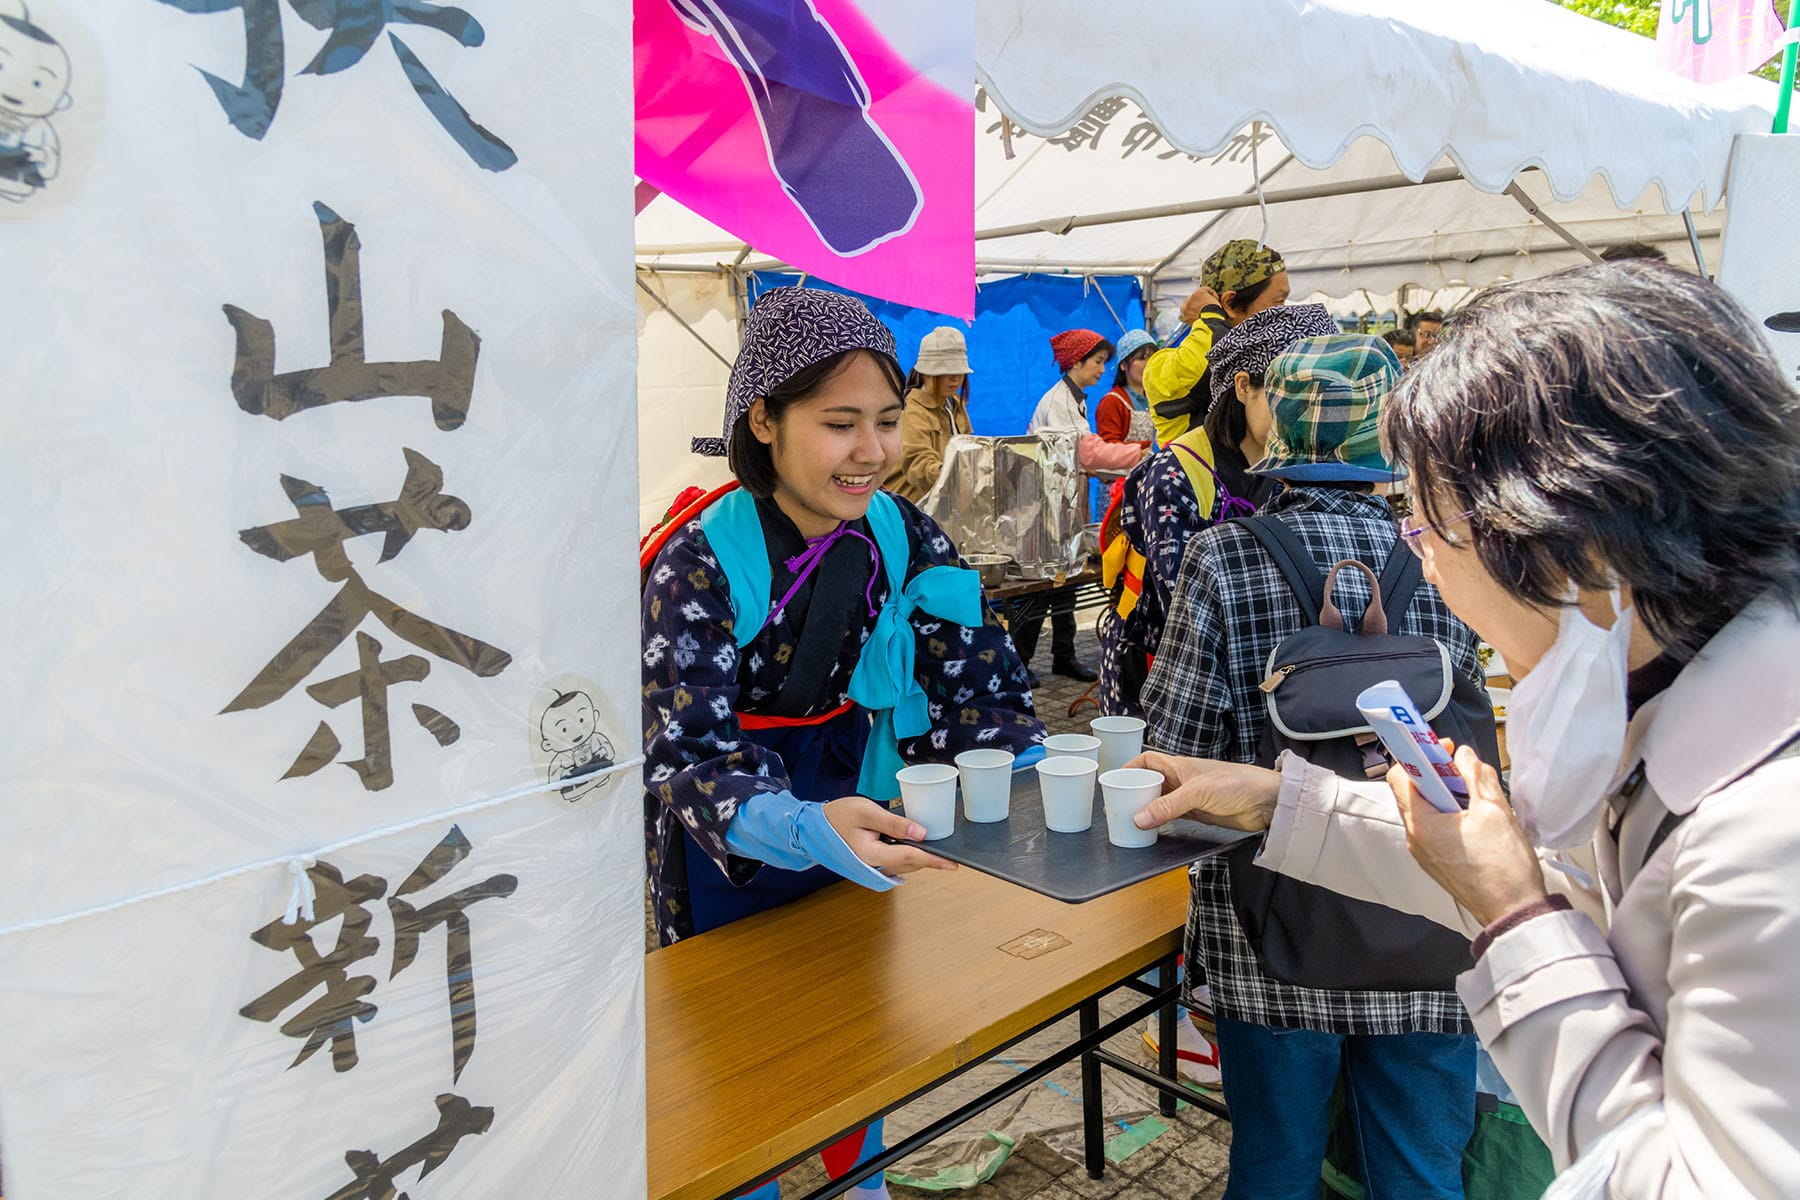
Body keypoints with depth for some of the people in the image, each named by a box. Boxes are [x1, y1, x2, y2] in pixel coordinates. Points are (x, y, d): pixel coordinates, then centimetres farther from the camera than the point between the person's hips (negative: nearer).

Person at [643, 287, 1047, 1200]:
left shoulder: (906, 539, -11)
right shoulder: (700, 562, -25)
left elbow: (978, 690, -10)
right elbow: (685, 756, -32)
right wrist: (804, 828, -52)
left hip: (857, 816, 5)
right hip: (730, 863, -4)